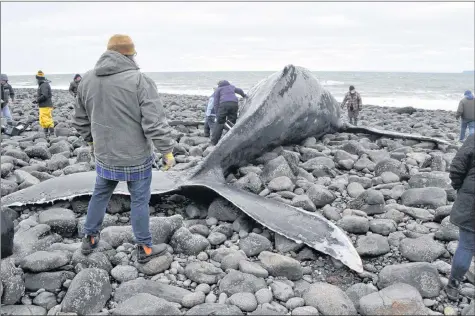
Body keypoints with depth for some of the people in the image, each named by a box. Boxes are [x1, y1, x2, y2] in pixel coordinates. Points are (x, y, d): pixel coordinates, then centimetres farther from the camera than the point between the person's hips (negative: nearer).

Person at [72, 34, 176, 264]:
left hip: (104, 156, 5)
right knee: (139, 201, 9)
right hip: (136, 158, -5)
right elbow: (155, 122, -19)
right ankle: (145, 249, 22)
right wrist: (167, 151, -8)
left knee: (100, 195, 23)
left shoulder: (87, 80, 0)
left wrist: (91, 141, 27)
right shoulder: (139, 81, -19)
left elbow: (80, 120, 11)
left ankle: (89, 239, 37)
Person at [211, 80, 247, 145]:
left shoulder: (218, 89, 20)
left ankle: (214, 141, -5)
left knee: (219, 123, 1)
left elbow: (216, 103, 10)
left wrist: (217, 114, 10)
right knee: (232, 123, 7)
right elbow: (239, 90, 47)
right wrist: (244, 95, 67)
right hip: (234, 104, 3)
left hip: (224, 104, -3)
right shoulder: (231, 86, 31)